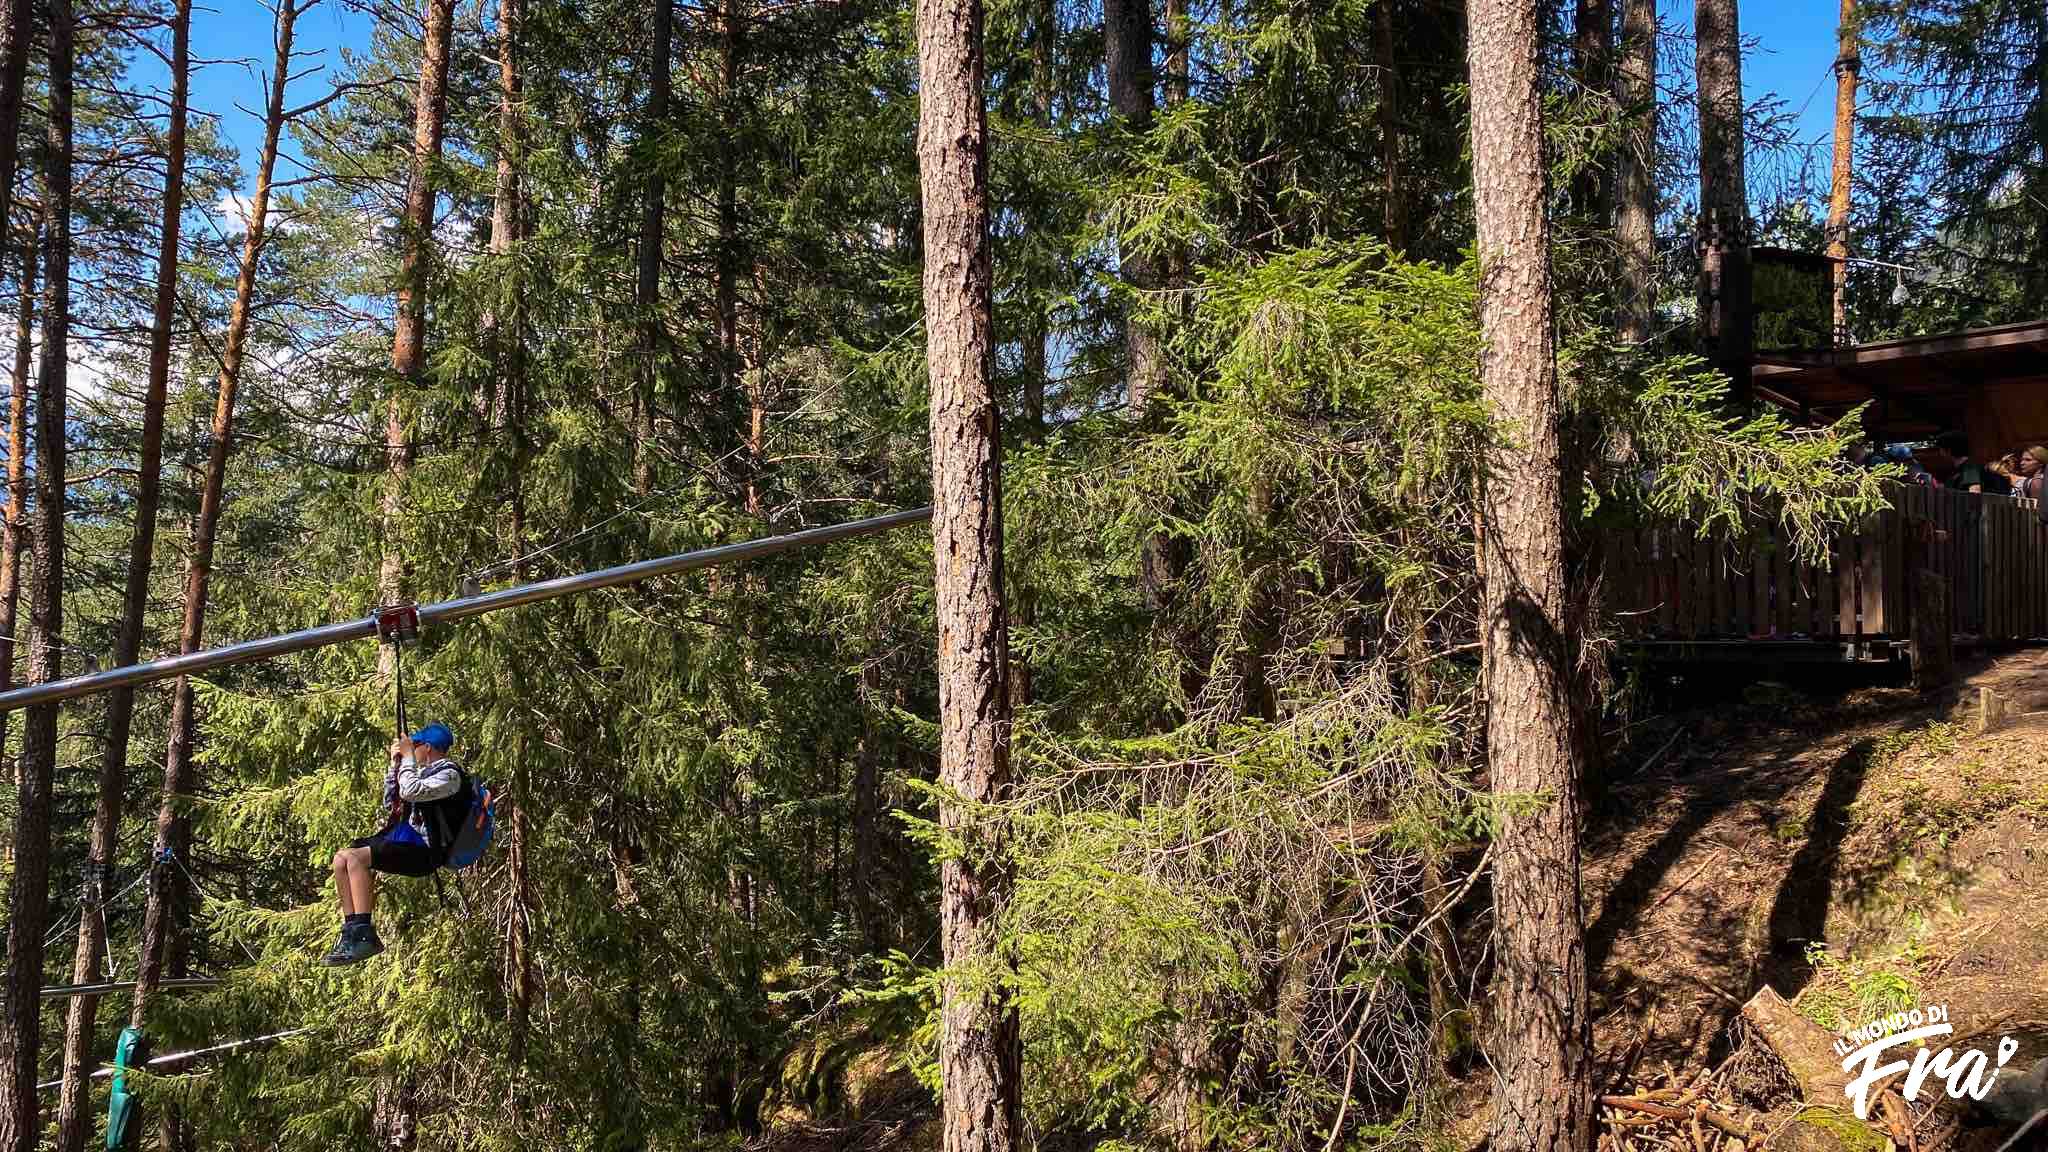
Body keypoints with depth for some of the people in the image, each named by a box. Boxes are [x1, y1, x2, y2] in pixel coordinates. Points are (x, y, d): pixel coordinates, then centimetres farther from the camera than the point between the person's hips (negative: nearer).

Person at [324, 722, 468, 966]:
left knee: (356, 858, -25)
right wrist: (395, 764, 18)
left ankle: (364, 934, -28)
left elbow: (411, 792, -23)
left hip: (424, 851, -9)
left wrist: (407, 757, -10)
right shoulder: (425, 771, 21)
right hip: (403, 839, 9)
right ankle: (352, 930, -6)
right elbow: (390, 803, 27)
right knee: (341, 859, -2)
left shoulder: (449, 774, -8)